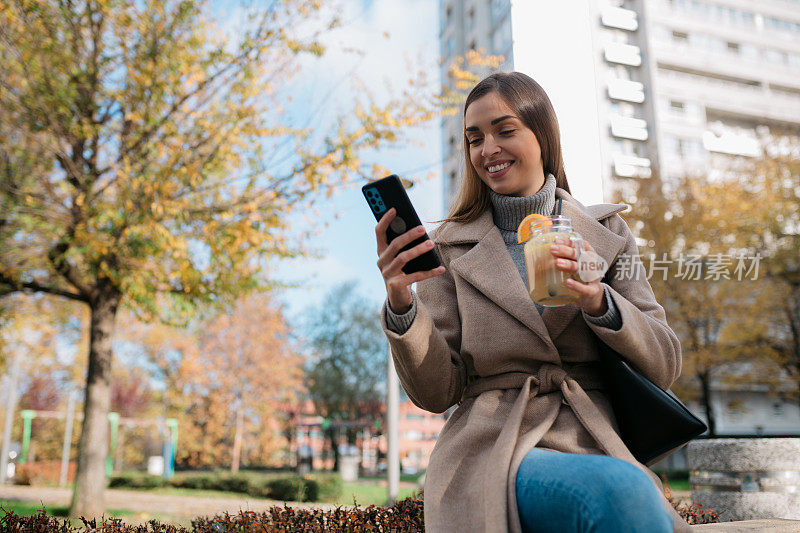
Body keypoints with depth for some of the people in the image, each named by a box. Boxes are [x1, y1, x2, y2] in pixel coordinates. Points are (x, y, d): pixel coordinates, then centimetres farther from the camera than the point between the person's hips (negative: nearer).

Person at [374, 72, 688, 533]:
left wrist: (600, 302, -13)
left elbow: (664, 366, 6)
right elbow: (437, 393, 2)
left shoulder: (606, 232, 11)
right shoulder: (451, 248, 5)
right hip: (491, 452, -2)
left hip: (597, 449, 2)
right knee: (622, 492, -31)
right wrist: (401, 306, -16)